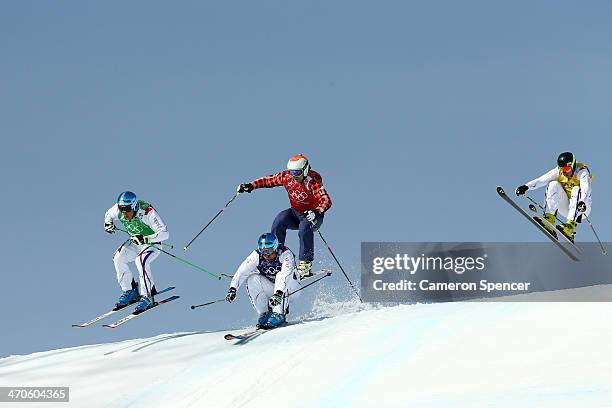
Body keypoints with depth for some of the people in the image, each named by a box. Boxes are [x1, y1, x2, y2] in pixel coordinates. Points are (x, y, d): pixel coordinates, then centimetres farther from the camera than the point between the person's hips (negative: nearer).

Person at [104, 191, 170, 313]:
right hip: (135, 242, 6)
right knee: (118, 258, -17)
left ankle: (147, 297, -23)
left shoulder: (147, 212, -34)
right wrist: (108, 223, -14)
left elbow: (164, 233, -37)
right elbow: (109, 214, 9)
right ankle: (130, 292, -2)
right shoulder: (118, 209, -17)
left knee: (140, 260, -32)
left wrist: (145, 239, -49)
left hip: (153, 243, -6)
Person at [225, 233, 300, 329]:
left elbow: (285, 275, -40)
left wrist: (278, 293, -54)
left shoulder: (285, 254, -26)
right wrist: (233, 289, -35)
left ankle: (279, 314, -32)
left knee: (280, 275, -33)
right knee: (252, 278, -21)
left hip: (291, 288, -4)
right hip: (271, 288, 4)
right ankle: (265, 313, -15)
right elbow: (242, 271, -21)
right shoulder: (257, 256, -15)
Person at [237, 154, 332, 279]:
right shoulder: (286, 176, -8)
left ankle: (306, 264, -27)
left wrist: (316, 212, -49)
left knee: (304, 229, -37)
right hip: (295, 213, 5)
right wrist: (251, 185, -4)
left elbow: (326, 201, -31)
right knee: (280, 221, -26)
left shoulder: (313, 181, -23)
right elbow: (269, 180, 9)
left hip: (312, 216, -5)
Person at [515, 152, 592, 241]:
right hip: (565, 208, 4)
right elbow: (542, 180, -17)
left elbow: (586, 189, -35)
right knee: (553, 185, -18)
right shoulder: (558, 172, -4)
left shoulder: (581, 172, -17)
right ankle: (549, 220, -29)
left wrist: (582, 202, -55)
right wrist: (526, 187, -33)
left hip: (579, 208, -4)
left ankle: (570, 227, -48)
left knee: (577, 190, -33)